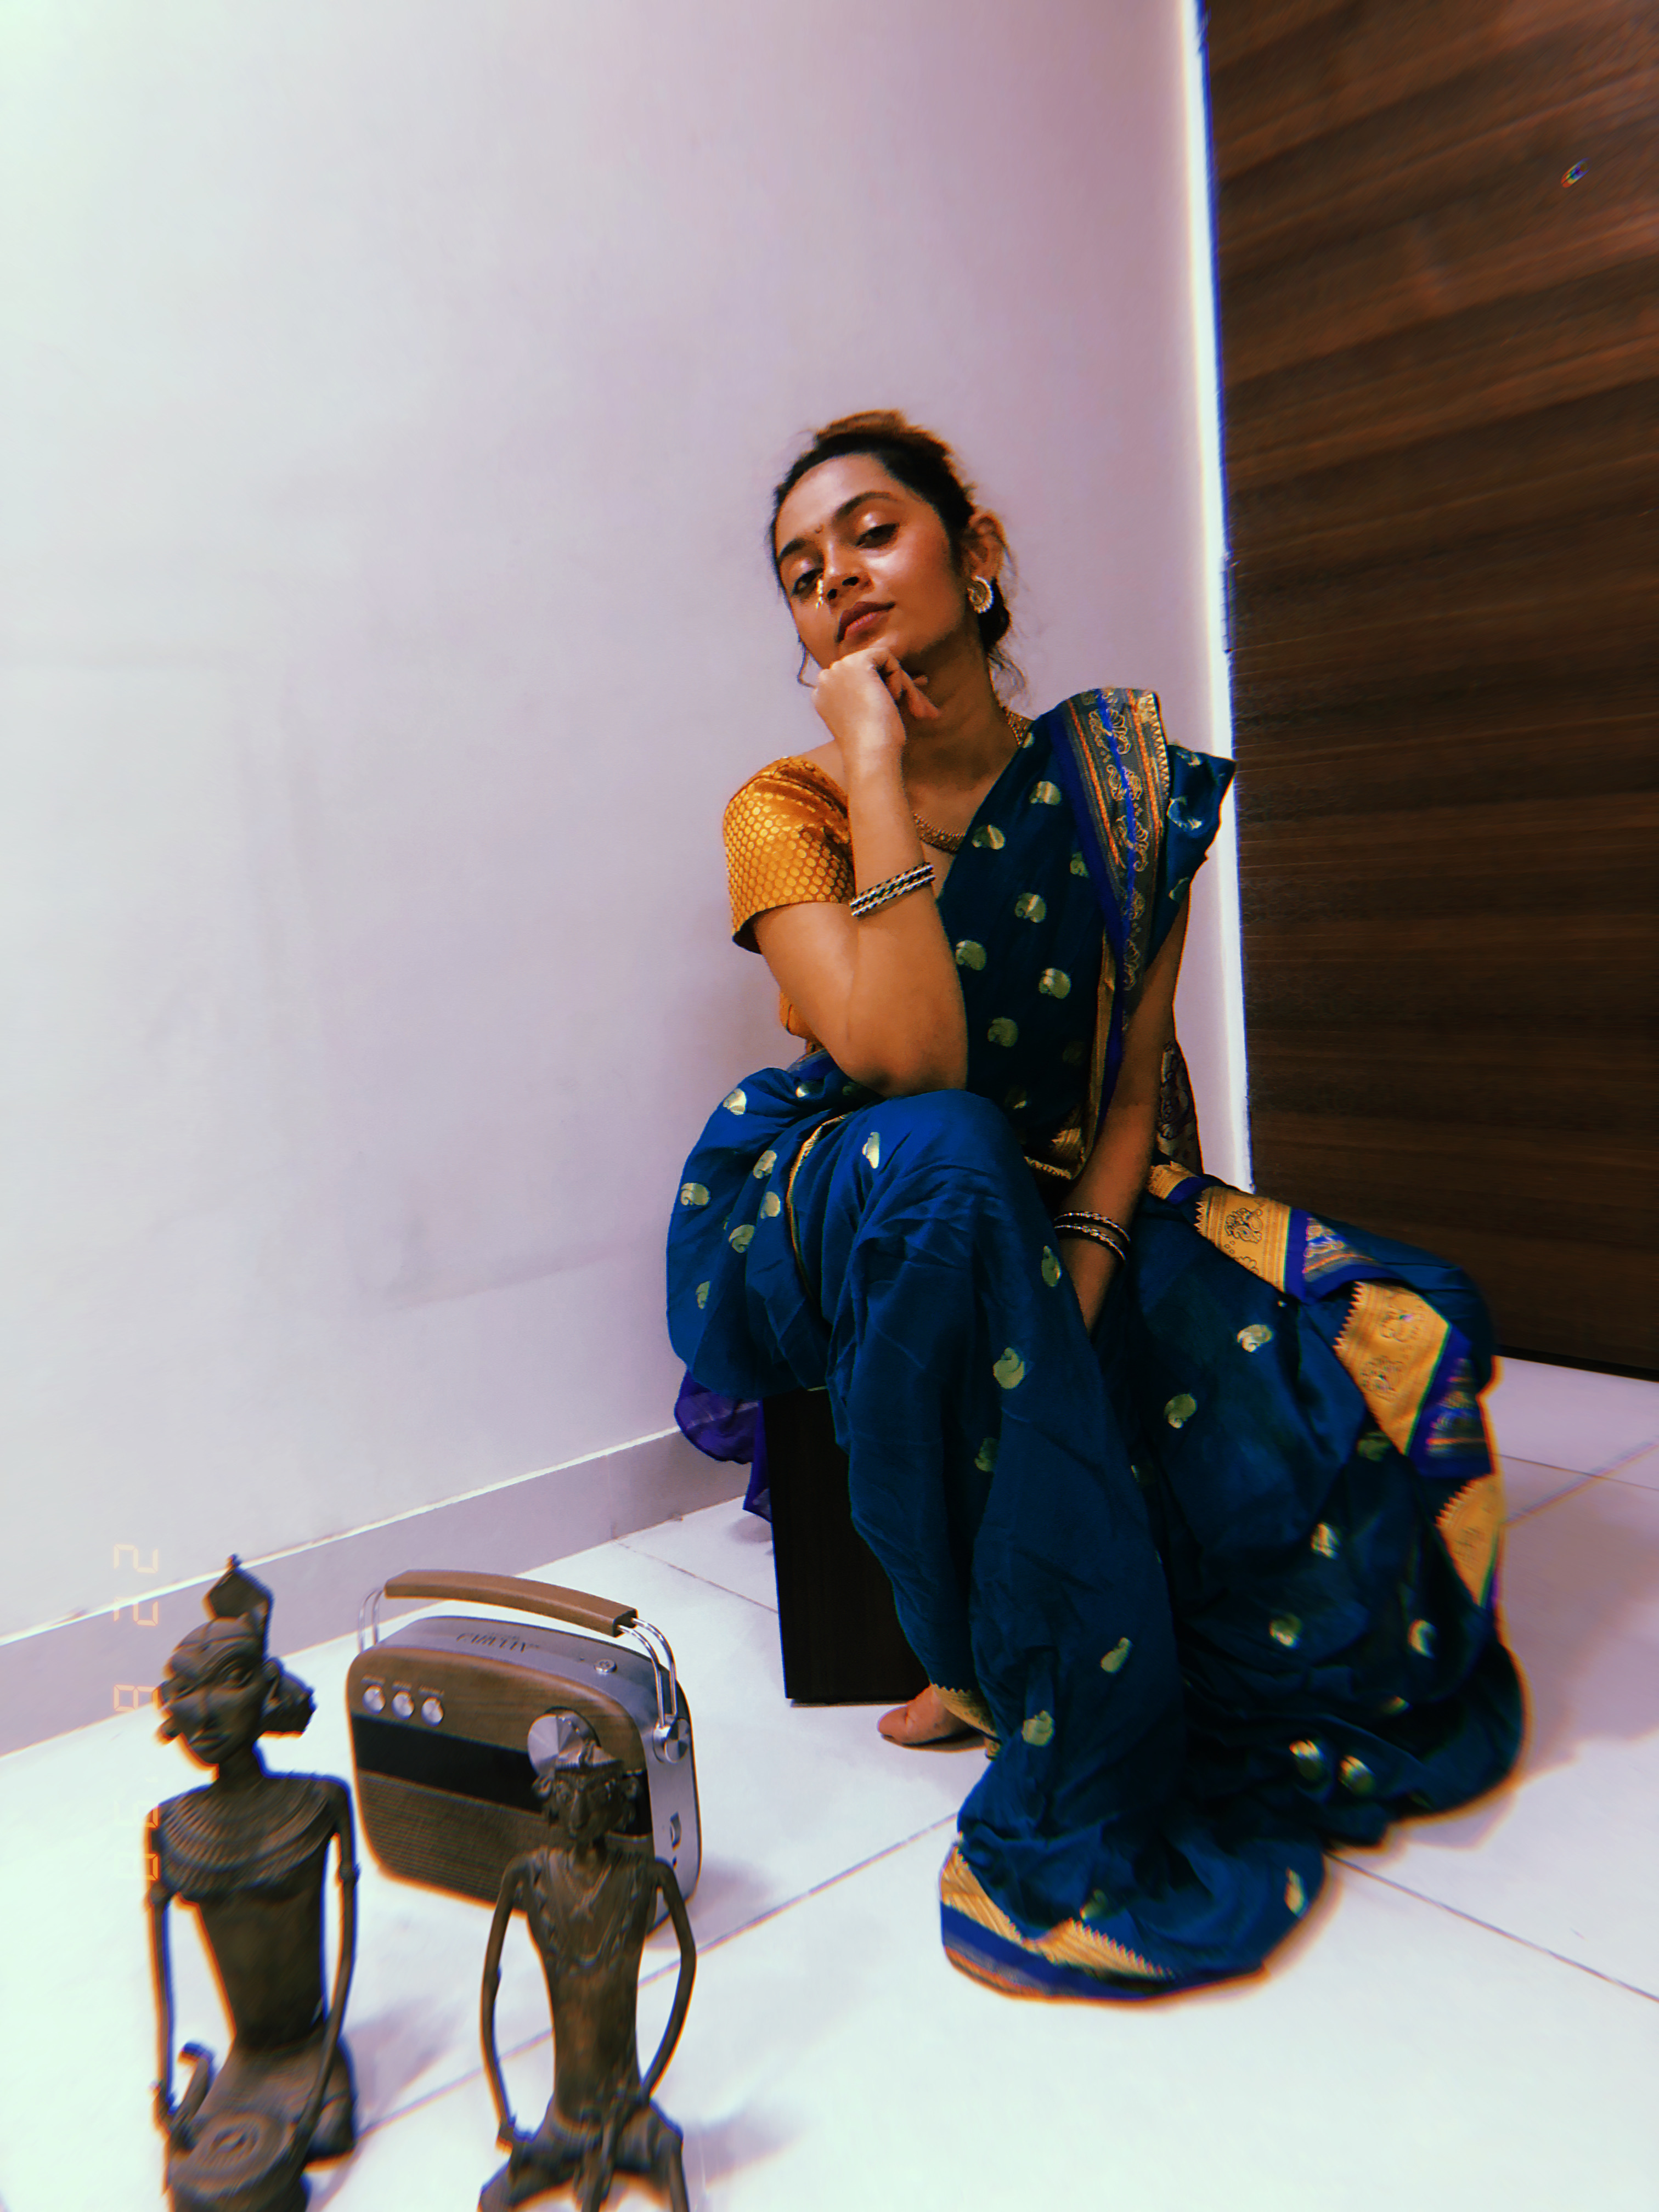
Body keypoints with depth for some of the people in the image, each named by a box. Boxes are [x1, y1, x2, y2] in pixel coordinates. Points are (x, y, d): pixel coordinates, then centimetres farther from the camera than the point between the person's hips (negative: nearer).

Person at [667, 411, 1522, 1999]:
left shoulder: (1117, 774, 0)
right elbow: (907, 1061, -27)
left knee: (1391, 1337, -17)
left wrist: (1083, 1261, -19)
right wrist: (879, 765, -24)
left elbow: (1137, 1079, -2)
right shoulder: (787, 811, -8)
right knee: (943, 1159, -38)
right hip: (839, 1236, -3)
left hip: (1081, 1211, 4)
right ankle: (1080, 1768, -29)